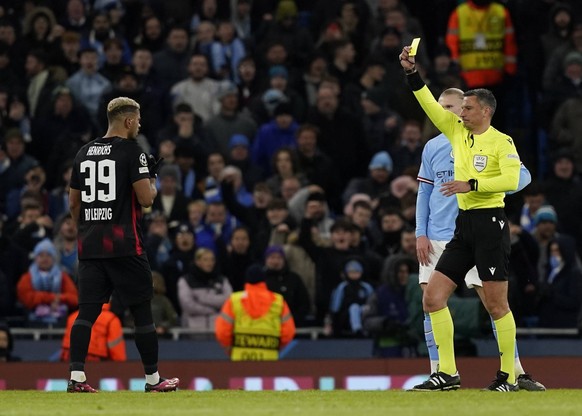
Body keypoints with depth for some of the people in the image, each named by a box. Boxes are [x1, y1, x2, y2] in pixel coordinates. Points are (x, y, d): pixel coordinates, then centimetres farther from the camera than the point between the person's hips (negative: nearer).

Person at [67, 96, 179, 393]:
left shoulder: (83, 153, 12)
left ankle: (76, 376, -8)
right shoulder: (131, 151, -8)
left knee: (87, 311, 3)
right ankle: (152, 379, 9)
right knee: (142, 311, 3)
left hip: (89, 246, 6)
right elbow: (146, 199, -13)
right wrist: (152, 181, 8)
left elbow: (73, 203, 16)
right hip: (124, 245, -6)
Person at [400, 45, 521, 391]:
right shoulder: (458, 132, 14)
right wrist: (412, 73, 3)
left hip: (491, 223, -7)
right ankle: (447, 373, 2)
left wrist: (471, 185, -20)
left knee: (496, 304, -6)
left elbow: (512, 180, -16)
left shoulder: (501, 141, -4)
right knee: (433, 297, 0)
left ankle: (509, 376, 1)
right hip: (464, 225, 7)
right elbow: (430, 104, 14)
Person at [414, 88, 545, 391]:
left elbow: (522, 175, -4)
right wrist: (421, 234, 5)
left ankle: (516, 372, -2)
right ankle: (438, 374, 7)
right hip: (437, 238, 4)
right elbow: (424, 192, 15)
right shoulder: (432, 147, 11)